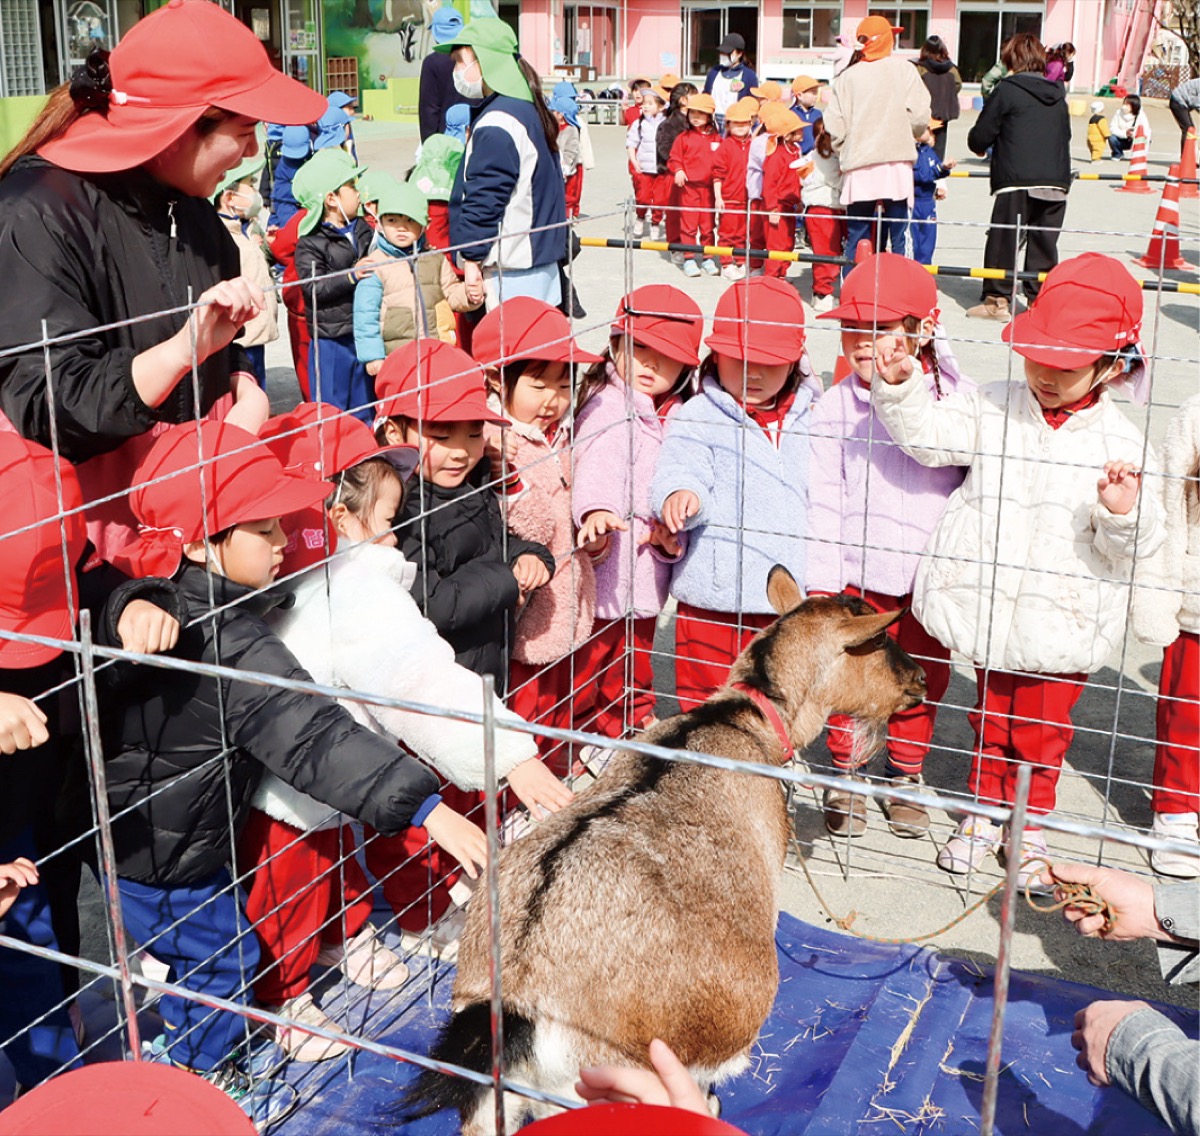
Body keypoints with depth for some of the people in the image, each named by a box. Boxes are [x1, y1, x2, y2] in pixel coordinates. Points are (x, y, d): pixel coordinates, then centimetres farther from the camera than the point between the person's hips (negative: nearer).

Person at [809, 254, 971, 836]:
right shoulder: (835, 405, -5)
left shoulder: (958, 399, -6)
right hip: (858, 575, 0)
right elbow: (823, 499, -4)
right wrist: (823, 584, -6)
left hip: (933, 579, 1)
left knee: (923, 678, 14)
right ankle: (846, 772, 30)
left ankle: (905, 774, 35)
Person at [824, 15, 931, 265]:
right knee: (899, 235, 4)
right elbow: (920, 115, -4)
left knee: (857, 238, 8)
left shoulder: (847, 76, 1)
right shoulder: (904, 70, -1)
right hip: (896, 163, -1)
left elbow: (835, 125, -3)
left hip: (859, 167, 1)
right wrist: (897, 130, 14)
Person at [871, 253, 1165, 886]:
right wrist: (898, 385, -19)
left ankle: (1031, 822, 37)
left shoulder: (1122, 443, -9)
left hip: (1063, 625, -1)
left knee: (1043, 727, 15)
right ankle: (984, 811, 38)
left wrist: (1123, 512, -32)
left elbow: (1132, 546, -10)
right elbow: (927, 435, -5)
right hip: (990, 611, 2)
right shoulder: (993, 409, -2)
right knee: (992, 716, 18)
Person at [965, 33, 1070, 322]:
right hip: (1056, 182, 5)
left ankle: (996, 299, 4)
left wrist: (980, 146, 20)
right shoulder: (1057, 95, 15)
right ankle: (1039, 297, 12)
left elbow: (979, 137, -2)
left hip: (1017, 181, -5)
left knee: (1004, 239, 2)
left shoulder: (1007, 89, -2)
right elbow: (1065, 135, 20)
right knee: (1044, 242, 10)